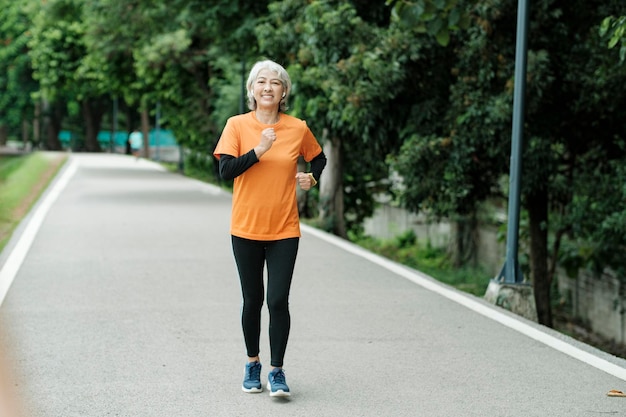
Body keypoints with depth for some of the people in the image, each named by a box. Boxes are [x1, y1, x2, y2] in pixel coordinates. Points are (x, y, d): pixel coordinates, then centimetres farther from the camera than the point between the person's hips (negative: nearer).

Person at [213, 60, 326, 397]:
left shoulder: (298, 128, 1)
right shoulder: (237, 125, -3)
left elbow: (318, 158, 20)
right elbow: (225, 170, -14)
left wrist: (312, 177, 2)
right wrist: (258, 150, -24)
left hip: (284, 230, 0)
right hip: (246, 229, 0)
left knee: (278, 301, -7)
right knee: (252, 300, 10)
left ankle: (277, 371, 5)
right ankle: (252, 364, 29)